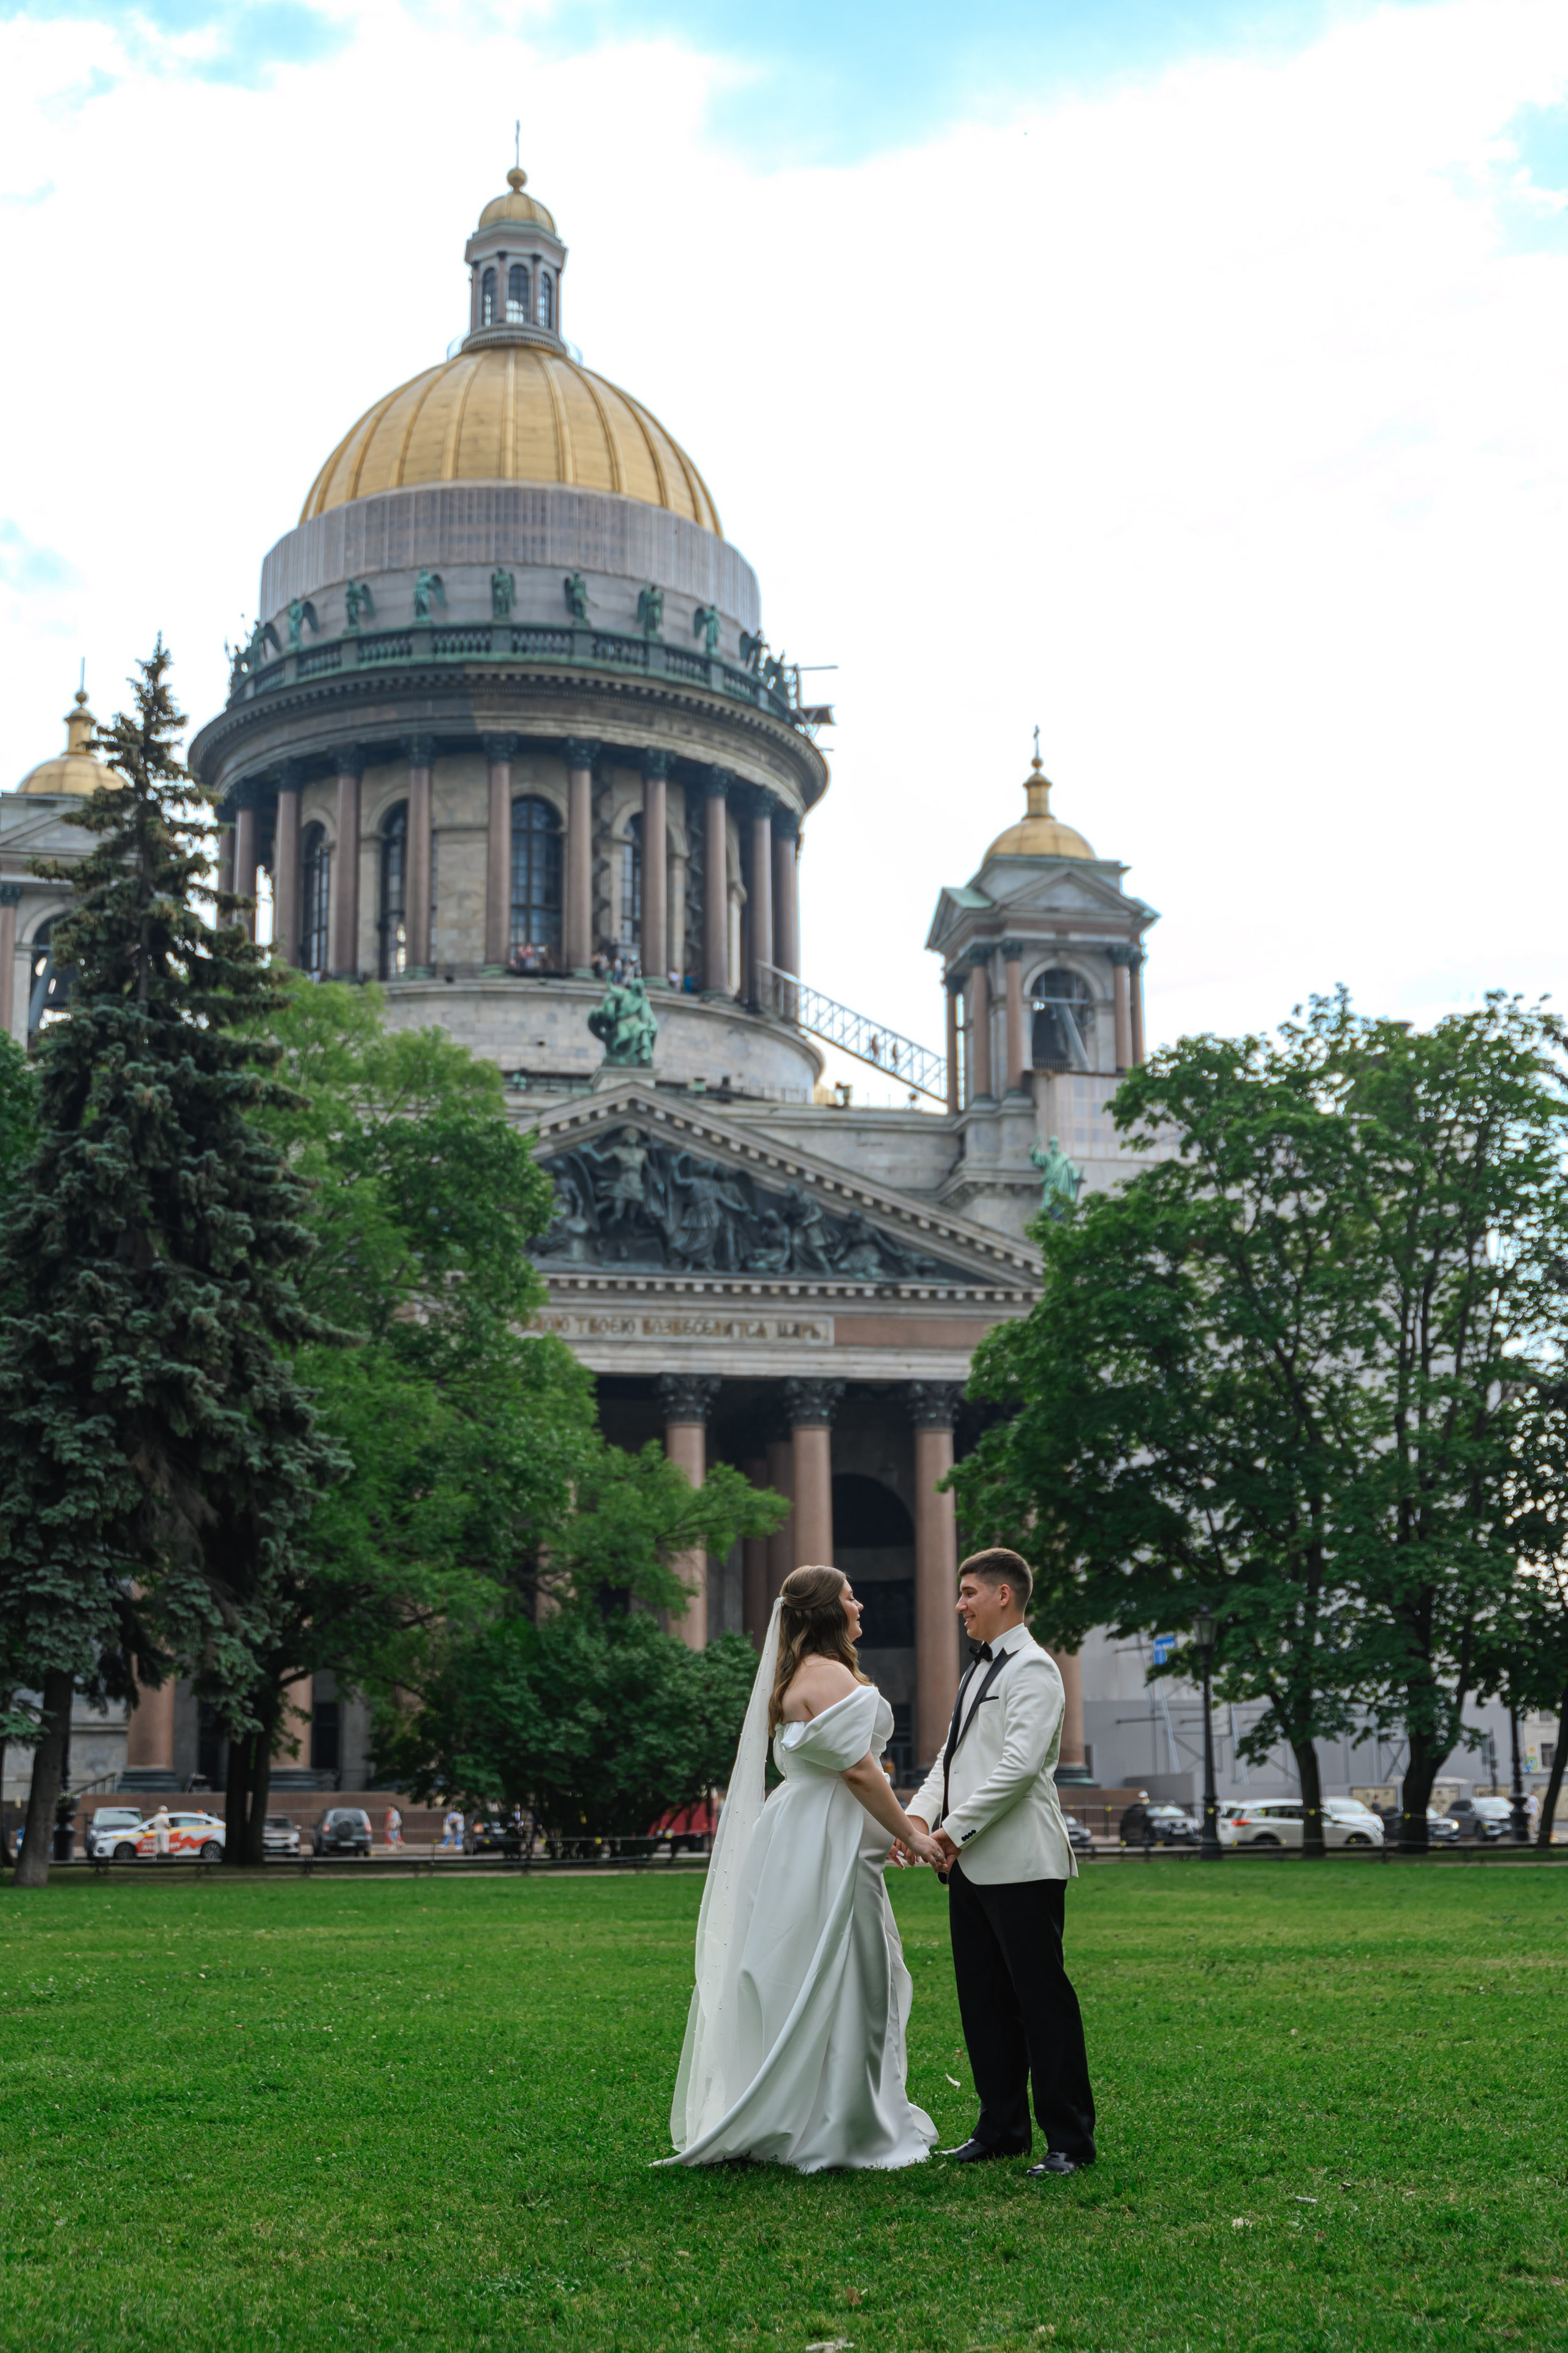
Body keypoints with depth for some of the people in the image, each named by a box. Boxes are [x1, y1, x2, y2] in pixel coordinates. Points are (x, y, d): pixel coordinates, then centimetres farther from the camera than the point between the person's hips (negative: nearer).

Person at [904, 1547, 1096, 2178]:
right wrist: (919, 1815, 0)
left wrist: (956, 1829, -18)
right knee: (984, 2002, 12)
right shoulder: (979, 1670, 19)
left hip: (1020, 1865, -9)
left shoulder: (1032, 1669, -10)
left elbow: (1020, 1765, -20)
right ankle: (1001, 2129, 21)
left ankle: (1069, 2141, 1)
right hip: (970, 1865, 9)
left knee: (1043, 2000, -4)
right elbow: (952, 1759, 18)